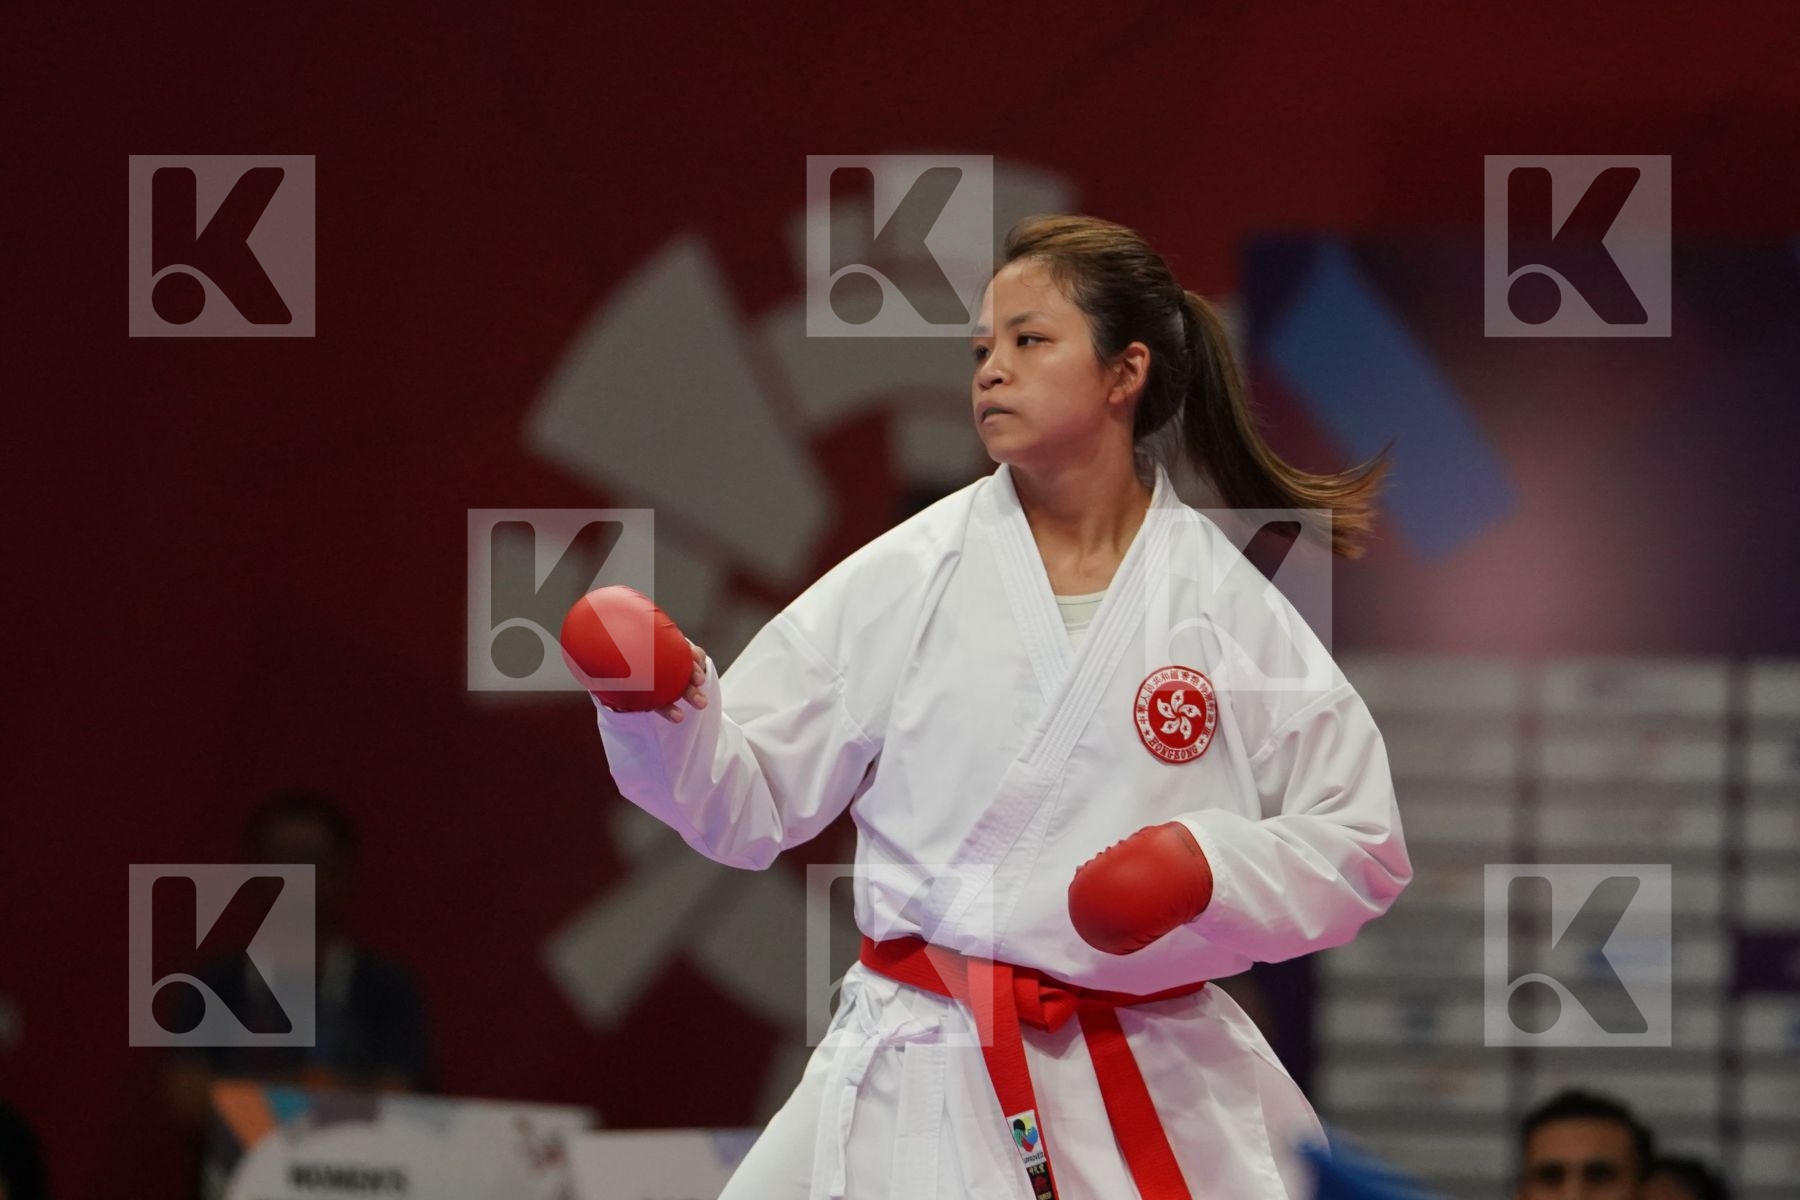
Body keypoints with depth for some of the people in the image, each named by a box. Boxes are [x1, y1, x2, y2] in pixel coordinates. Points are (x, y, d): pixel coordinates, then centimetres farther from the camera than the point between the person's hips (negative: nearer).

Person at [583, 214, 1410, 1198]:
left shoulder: (1225, 597, 0)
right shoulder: (906, 580, 1)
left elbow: (1358, 853, 3)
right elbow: (746, 803, 3)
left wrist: (1212, 867, -14)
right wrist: (666, 714, -16)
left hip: (1162, 1098, 0)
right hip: (923, 1088, 0)